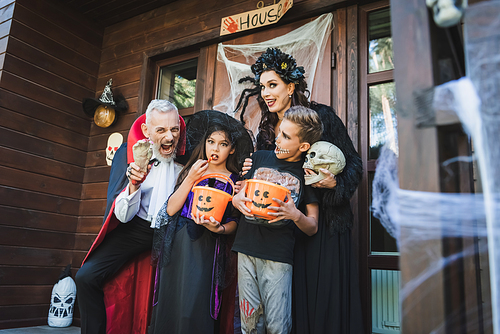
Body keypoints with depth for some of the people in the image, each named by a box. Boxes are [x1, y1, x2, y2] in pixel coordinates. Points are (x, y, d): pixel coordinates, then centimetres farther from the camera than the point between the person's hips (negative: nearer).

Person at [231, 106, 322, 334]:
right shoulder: (260, 158, 9)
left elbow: (312, 228, 3)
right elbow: (239, 195, 15)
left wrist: (296, 216, -18)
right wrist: (237, 200, -9)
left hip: (278, 256, -3)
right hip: (246, 250, 3)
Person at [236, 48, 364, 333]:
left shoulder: (322, 116, -4)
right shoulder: (265, 131, 12)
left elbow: (354, 163, -2)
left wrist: (334, 184, -20)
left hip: (326, 221, -4)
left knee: (327, 297, 0)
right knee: (295, 300, 7)